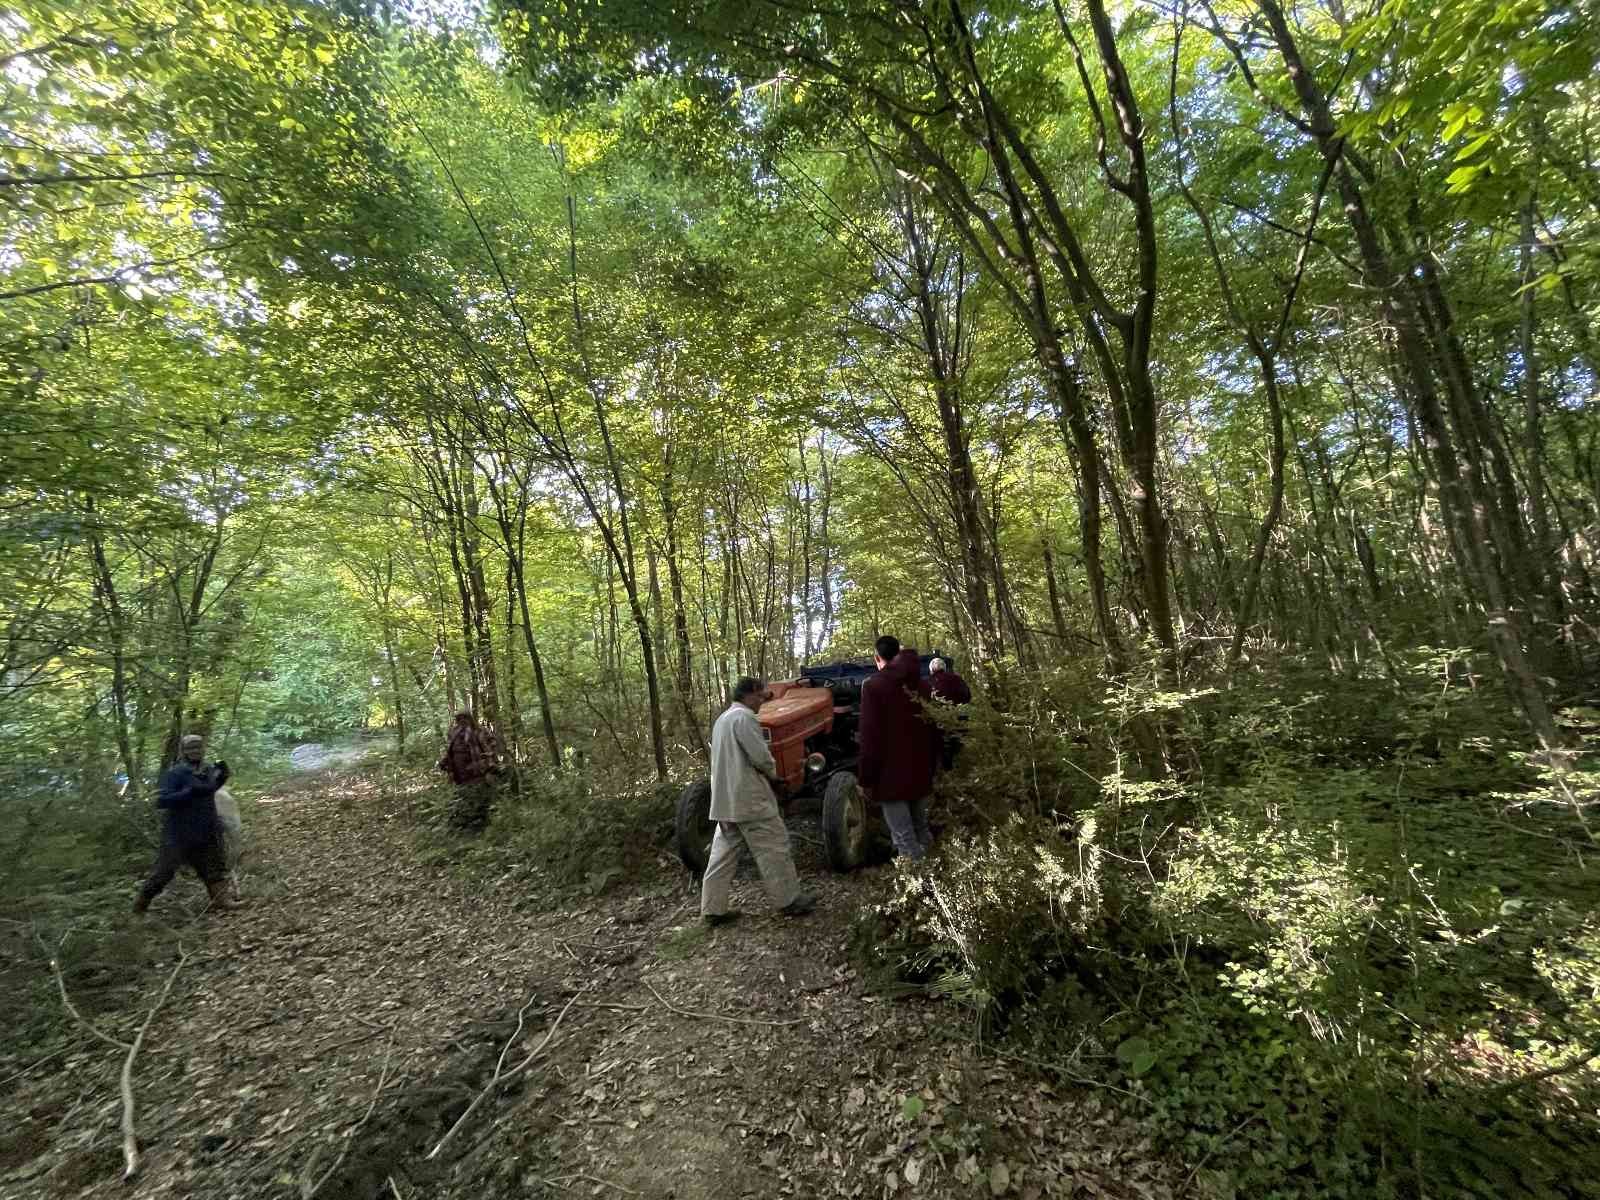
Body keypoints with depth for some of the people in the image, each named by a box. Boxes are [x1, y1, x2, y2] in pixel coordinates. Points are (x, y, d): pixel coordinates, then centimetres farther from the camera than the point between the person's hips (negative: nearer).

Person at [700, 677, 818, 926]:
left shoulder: (723, 719, 17)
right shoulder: (744, 717, -15)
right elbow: (760, 756, -19)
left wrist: (765, 771, 17)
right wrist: (773, 772, 1)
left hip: (725, 799, 10)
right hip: (749, 798, -9)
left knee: (724, 853, 11)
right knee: (773, 849, 2)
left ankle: (713, 909, 14)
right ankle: (788, 900, 11)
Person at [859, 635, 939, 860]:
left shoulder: (874, 686, -12)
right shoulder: (923, 685, 7)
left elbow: (870, 738, -15)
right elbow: (934, 730, 13)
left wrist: (867, 779, -7)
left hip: (892, 775, -6)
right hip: (921, 773, 6)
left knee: (906, 842, 1)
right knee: (922, 831, 21)